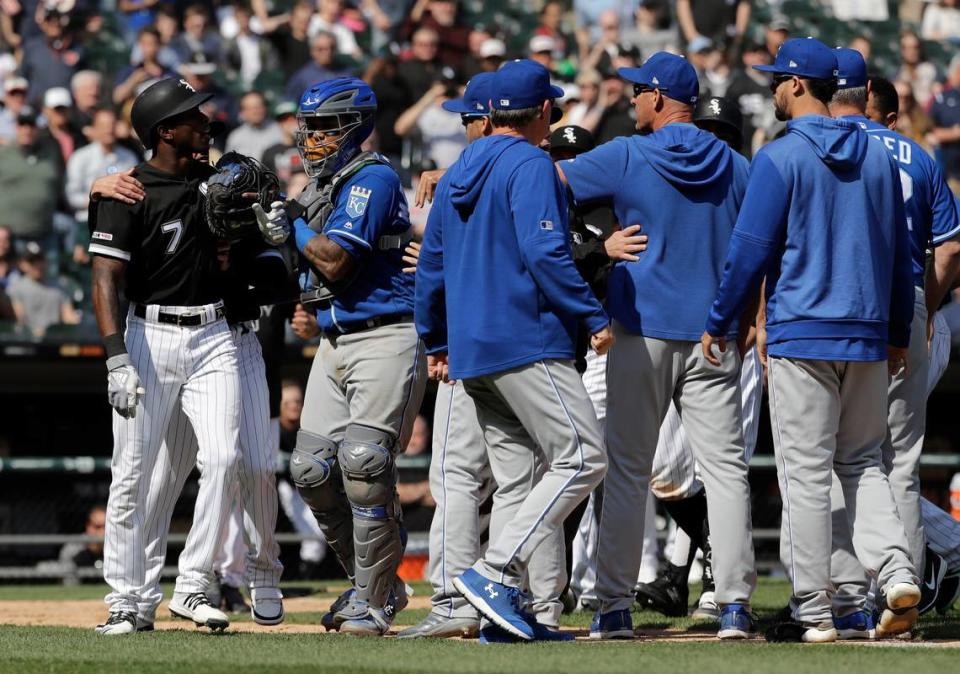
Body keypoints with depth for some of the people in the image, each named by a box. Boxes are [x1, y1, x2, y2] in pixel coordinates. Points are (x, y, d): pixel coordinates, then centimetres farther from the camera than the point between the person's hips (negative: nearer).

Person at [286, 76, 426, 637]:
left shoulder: (374, 178, -11)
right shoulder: (322, 188, 17)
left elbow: (335, 260, -19)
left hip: (386, 339, -9)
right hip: (334, 342, 9)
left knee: (364, 463, -16)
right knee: (314, 470, 2)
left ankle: (373, 603, -9)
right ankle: (378, 583, 17)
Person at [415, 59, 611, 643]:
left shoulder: (457, 173, 18)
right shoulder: (530, 165, -7)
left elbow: (432, 263, 21)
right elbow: (543, 251, -19)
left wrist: (436, 342, 29)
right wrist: (596, 316, -15)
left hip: (471, 352, 9)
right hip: (527, 342, -9)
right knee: (583, 460, -9)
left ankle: (505, 613, 4)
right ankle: (495, 573, -19)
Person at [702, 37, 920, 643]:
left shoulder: (781, 158, -9)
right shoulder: (878, 156, 9)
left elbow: (751, 250, -10)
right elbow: (901, 252, 14)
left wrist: (719, 325, 1)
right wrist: (899, 334, 23)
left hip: (801, 336, -5)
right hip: (867, 337, 5)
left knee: (805, 473, -1)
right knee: (862, 461, 15)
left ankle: (815, 612, -1)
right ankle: (896, 569, -7)